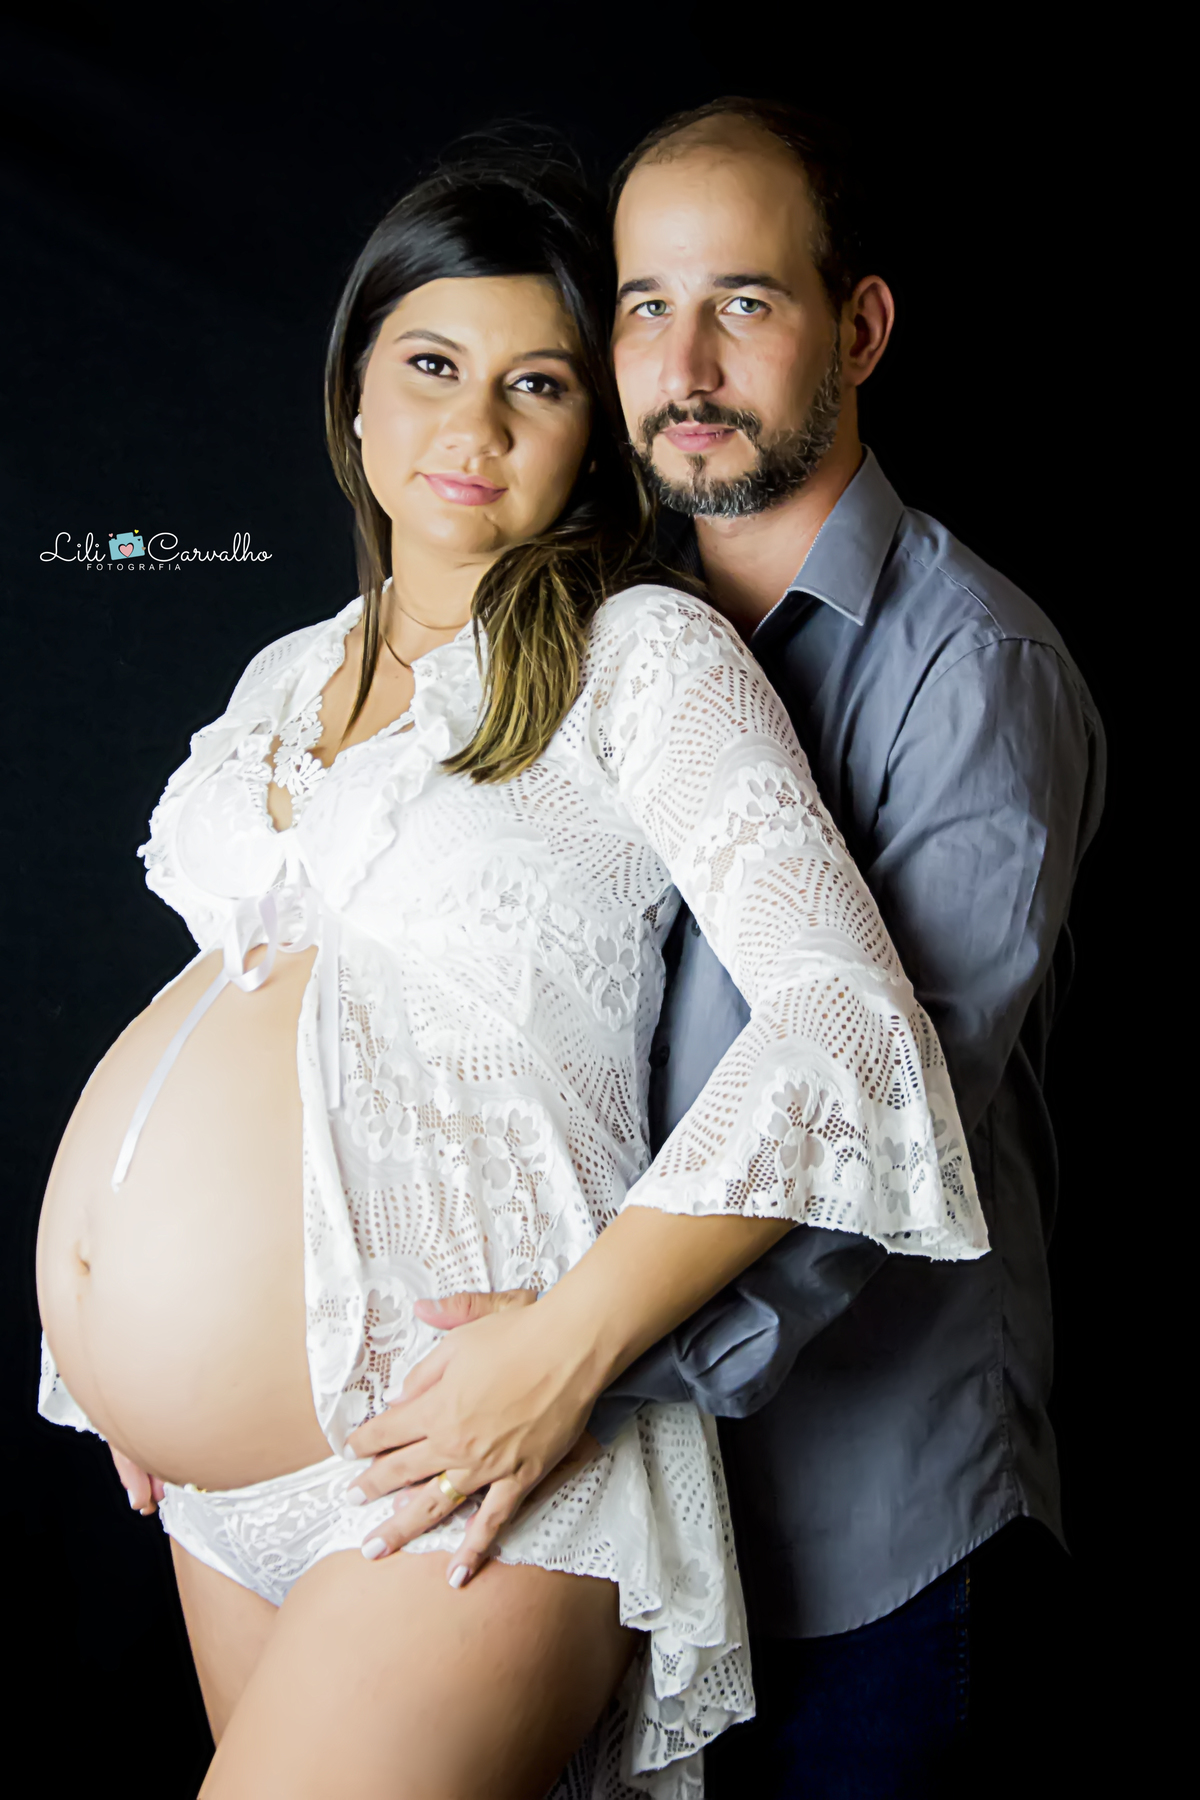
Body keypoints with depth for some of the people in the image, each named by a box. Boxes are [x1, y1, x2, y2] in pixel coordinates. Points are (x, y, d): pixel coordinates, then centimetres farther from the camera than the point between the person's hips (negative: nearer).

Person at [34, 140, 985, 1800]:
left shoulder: (644, 652, -7)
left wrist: (566, 1354, -25)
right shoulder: (286, 677, 13)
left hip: (448, 1466, -7)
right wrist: (133, 1345, 15)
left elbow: (846, 1018, -18)